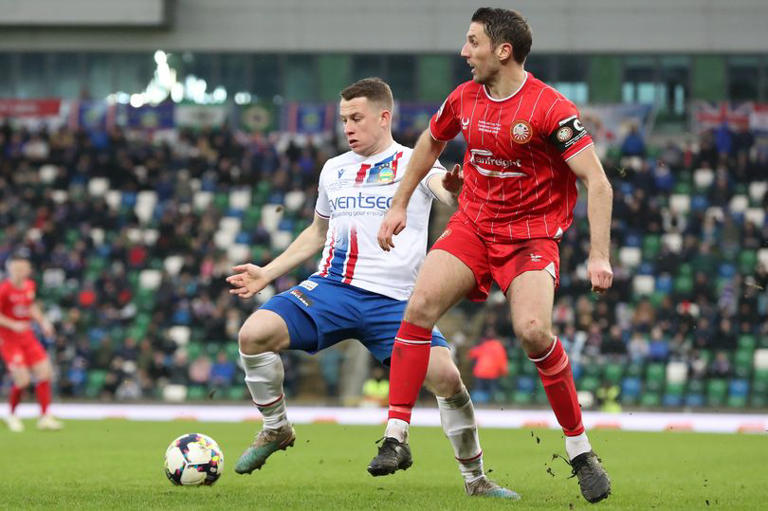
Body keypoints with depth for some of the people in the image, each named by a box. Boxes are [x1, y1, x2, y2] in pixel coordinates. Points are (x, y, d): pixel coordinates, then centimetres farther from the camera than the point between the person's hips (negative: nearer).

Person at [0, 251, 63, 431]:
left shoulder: (30, 286, 4)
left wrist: (42, 321, 8)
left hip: (26, 335, 7)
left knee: (44, 372, -1)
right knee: (22, 379, -14)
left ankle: (44, 417, 7)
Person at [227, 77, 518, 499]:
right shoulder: (334, 170, 18)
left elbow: (442, 187, -20)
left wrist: (453, 188, -46)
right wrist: (267, 273, 25)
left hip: (393, 299, -4)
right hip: (331, 288, 4)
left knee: (445, 376, -21)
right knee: (253, 334, -19)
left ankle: (475, 478, 0)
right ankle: (276, 429, 4)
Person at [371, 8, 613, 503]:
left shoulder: (550, 108, -18)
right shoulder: (464, 99, 1)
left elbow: (597, 182, -18)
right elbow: (430, 144, 23)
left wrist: (599, 255, -24)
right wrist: (400, 206, 23)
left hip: (532, 233, -5)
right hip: (473, 223, 5)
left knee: (533, 329, -26)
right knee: (421, 303, -18)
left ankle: (581, 452, -8)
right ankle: (396, 435, -12)